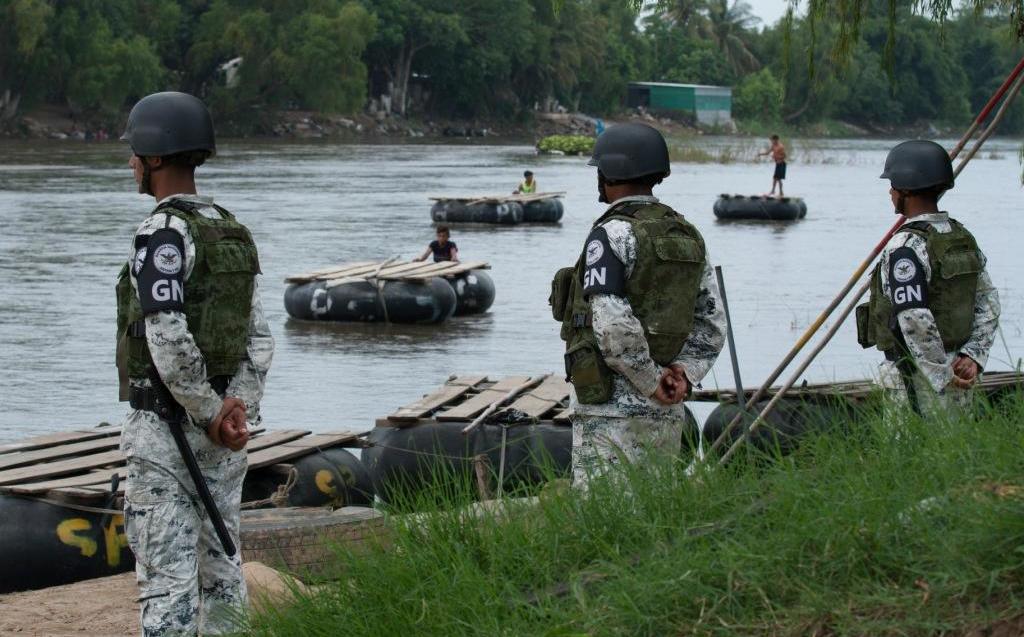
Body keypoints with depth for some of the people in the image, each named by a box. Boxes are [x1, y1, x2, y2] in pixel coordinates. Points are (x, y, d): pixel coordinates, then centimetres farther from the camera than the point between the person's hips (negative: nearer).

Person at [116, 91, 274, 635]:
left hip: (164, 426, -8)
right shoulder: (231, 234, 11)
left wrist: (209, 415, -14)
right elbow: (258, 339, 7)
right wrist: (240, 406, -4)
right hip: (220, 434, 8)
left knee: (167, 573, -6)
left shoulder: (162, 234, -16)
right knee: (219, 566, 11)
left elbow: (168, 340, -24)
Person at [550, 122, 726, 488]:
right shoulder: (687, 236, 13)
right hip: (668, 416, 8)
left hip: (611, 407, -8)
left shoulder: (610, 236, -12)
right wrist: (683, 374, 2)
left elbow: (613, 327, -21)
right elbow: (712, 323, 13)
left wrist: (652, 383, -11)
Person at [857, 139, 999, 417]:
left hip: (916, 378, -8)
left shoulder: (905, 247, -18)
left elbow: (916, 321, -24)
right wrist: (973, 356, 1)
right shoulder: (963, 238, 9)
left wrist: (942, 375, -17)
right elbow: (988, 302, 8)